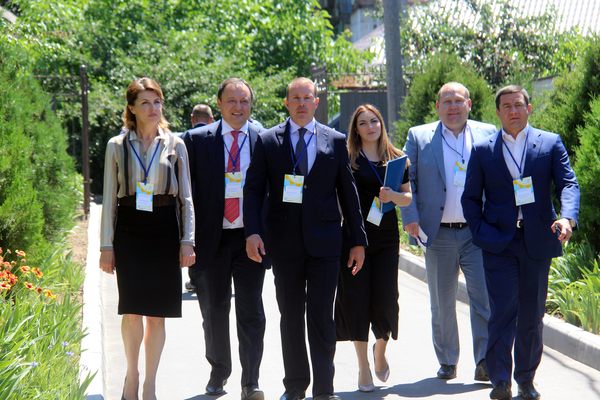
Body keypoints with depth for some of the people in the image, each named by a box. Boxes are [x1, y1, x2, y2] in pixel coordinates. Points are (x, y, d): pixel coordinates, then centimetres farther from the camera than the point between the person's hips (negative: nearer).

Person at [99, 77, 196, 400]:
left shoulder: (175, 145, 7)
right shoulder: (117, 146, 6)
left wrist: (187, 241, 0)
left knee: (157, 313, 3)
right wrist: (106, 245, 2)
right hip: (129, 231, -1)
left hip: (164, 230, 1)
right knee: (132, 309, -8)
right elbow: (109, 198, 7)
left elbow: (186, 197, 8)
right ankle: (131, 374, 15)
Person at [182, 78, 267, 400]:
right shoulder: (197, 140, 1)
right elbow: (186, 187, 0)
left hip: (250, 238, -1)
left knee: (251, 312, -1)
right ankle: (218, 373, 31)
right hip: (212, 237, 1)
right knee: (214, 310, 13)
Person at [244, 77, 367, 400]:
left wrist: (358, 240, 6)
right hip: (284, 241, 1)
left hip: (323, 241, -1)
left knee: (322, 318, -1)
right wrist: (252, 231, -12)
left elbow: (347, 192, 7)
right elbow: (253, 189, 1)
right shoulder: (268, 141, 5)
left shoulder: (335, 141, 6)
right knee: (290, 317, 9)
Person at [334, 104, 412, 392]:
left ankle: (380, 351, 27)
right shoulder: (347, 159, 2)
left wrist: (394, 195, -10)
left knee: (385, 298, -2)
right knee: (356, 298, -2)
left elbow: (408, 198, 11)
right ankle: (363, 366, 9)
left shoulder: (396, 158, 9)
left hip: (386, 236, 2)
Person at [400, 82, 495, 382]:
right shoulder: (419, 137, 6)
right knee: (442, 304, 9)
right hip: (438, 234, 1)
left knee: (484, 296, -10)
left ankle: (485, 361, -6)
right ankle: (447, 362, 20)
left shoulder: (488, 134, 7)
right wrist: (410, 218, -7)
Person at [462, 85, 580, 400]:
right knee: (503, 310, -10)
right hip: (499, 243, -1)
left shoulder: (551, 143, 5)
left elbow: (568, 184, -4)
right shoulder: (483, 150, 7)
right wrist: (481, 232, -4)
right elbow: (471, 197, 10)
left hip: (537, 242, 1)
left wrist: (568, 218, -23)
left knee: (532, 314, 8)